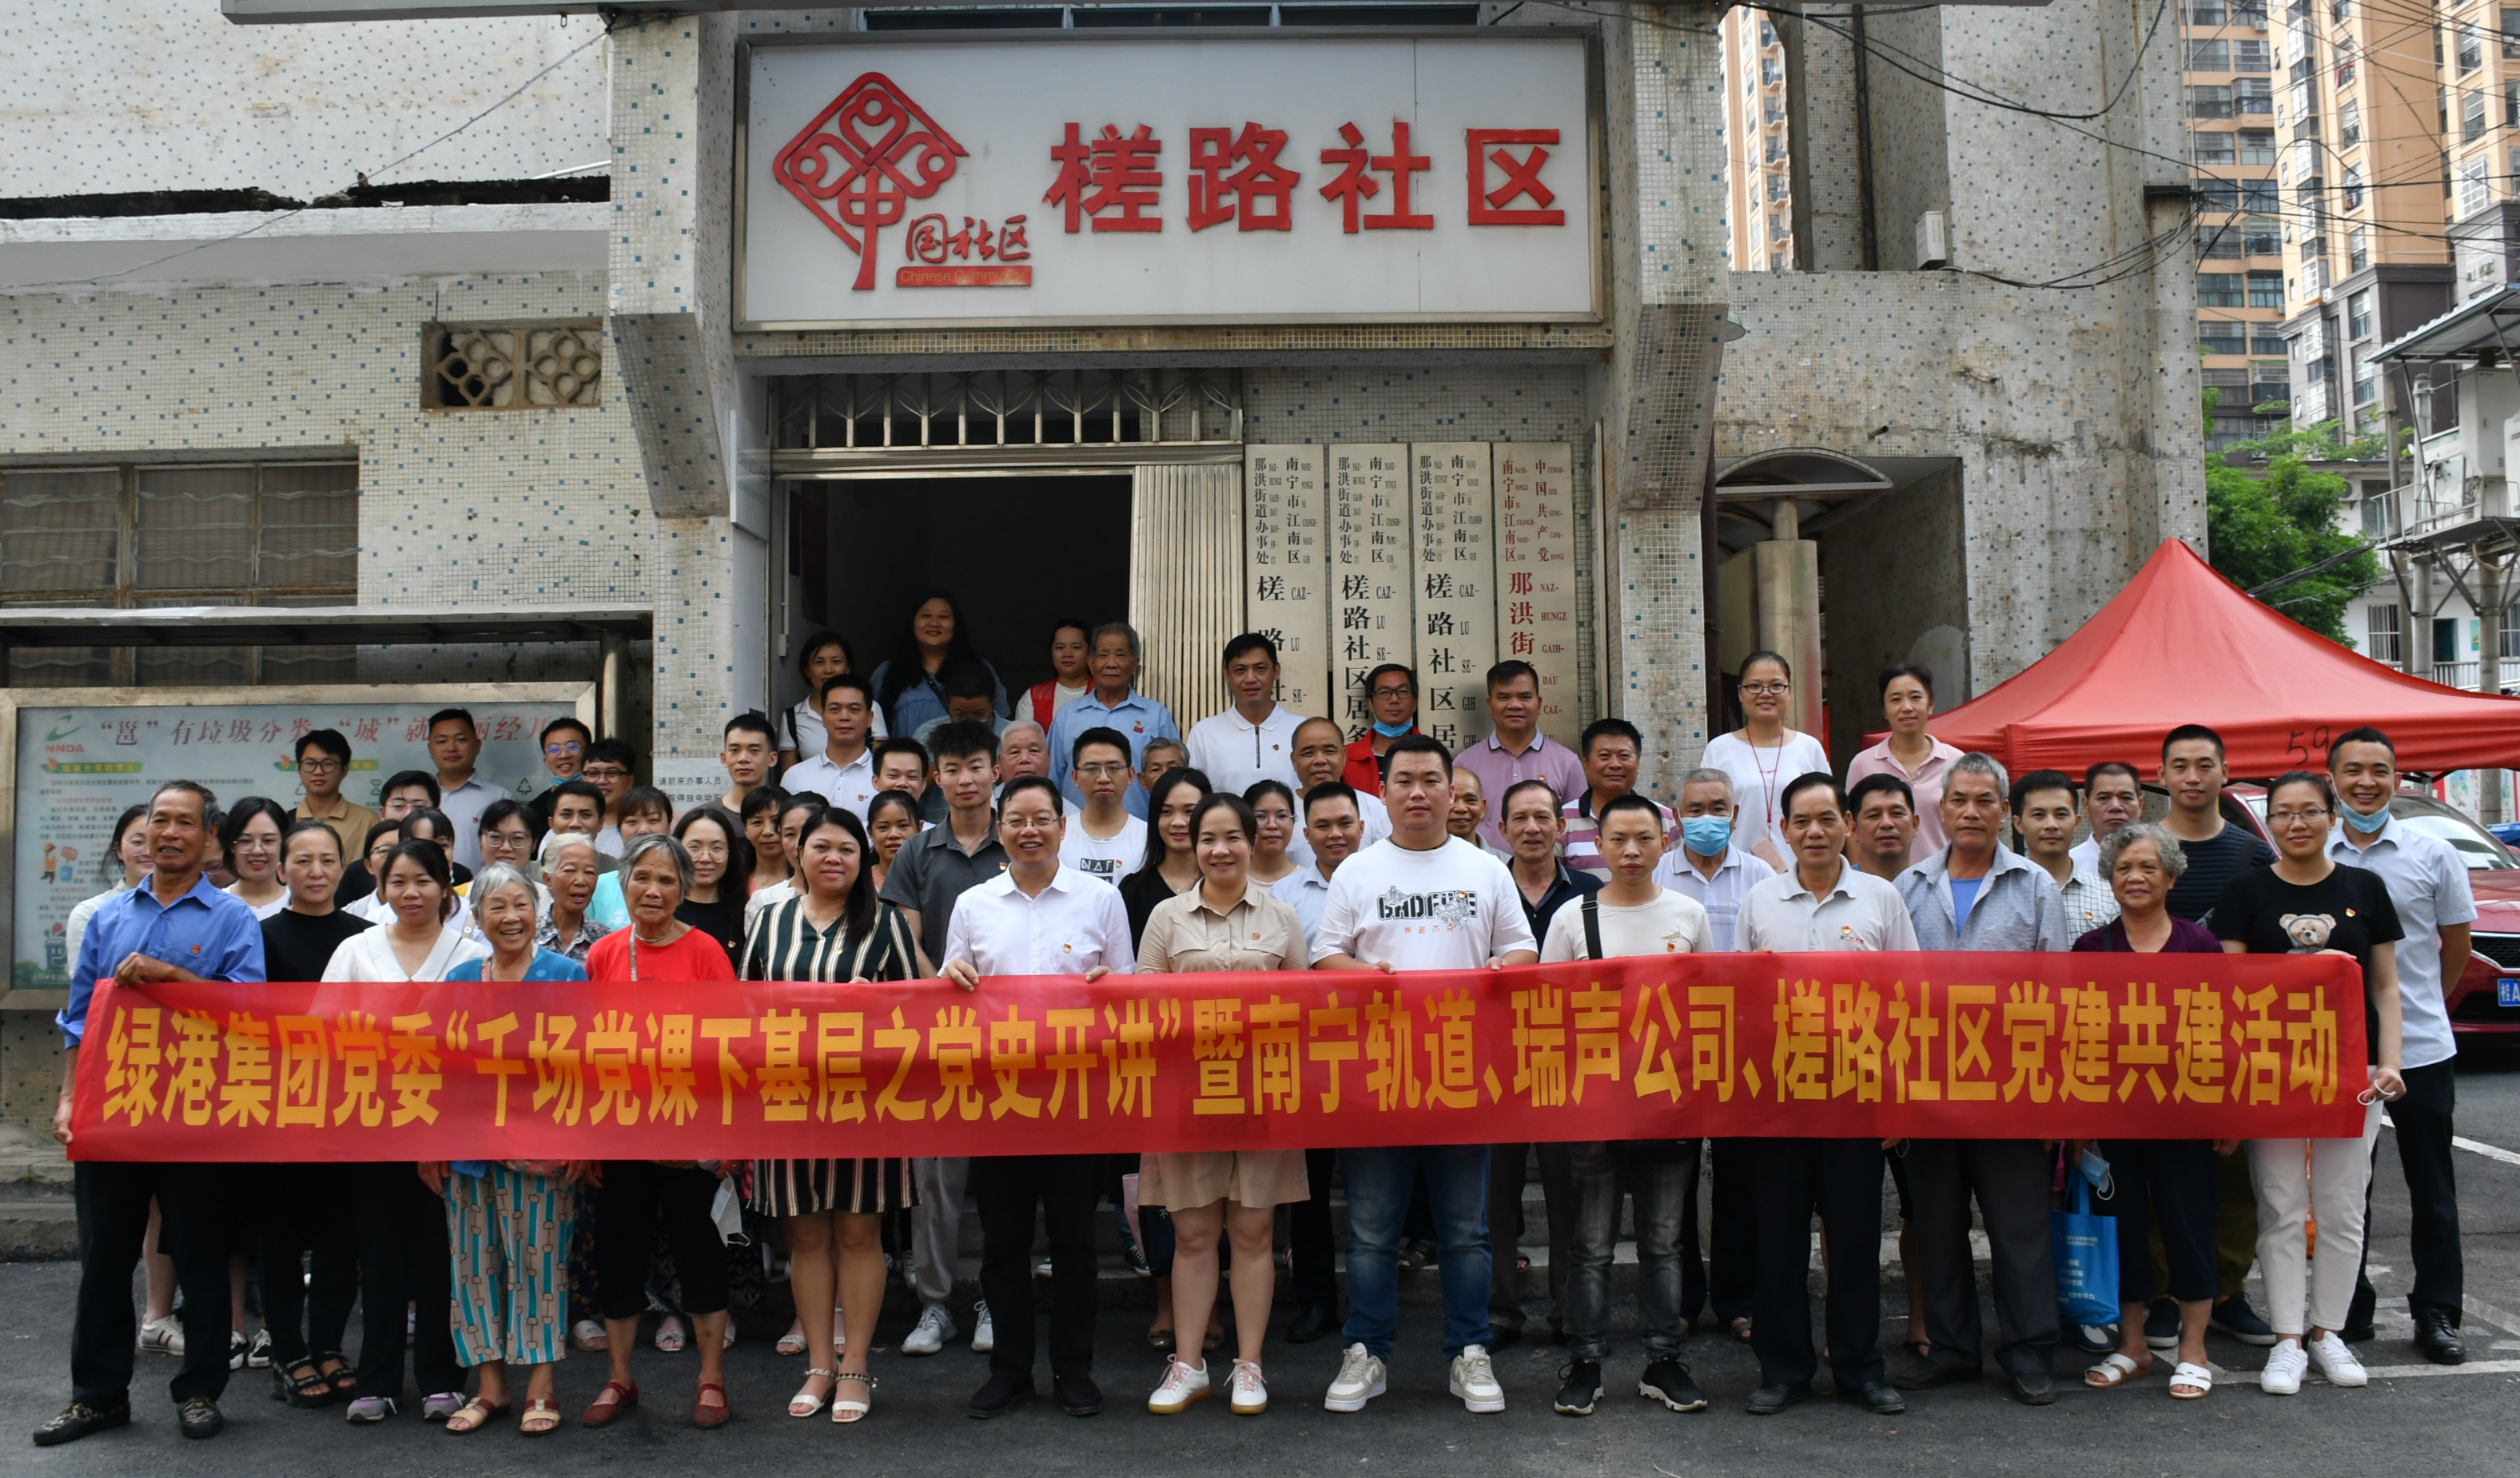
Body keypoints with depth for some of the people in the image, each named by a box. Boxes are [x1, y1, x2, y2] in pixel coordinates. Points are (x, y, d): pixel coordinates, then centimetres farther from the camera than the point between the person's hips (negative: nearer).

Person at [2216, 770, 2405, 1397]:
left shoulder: (2365, 888, 6)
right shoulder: (2247, 892, 2)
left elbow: (2385, 987, 8)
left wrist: (2390, 1062, -5)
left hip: (2352, 1069, 1)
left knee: (2341, 1210, 7)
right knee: (2281, 1209, 2)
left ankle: (2327, 1333, 20)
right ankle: (2287, 1340, 9)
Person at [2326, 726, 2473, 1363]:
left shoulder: (2432, 853, -1)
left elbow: (2457, 946, 8)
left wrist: (2414, 1002, 12)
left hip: (2421, 1048, -1)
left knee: (2432, 1188, 8)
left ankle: (2437, 1313, 19)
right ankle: (2348, 1307, 22)